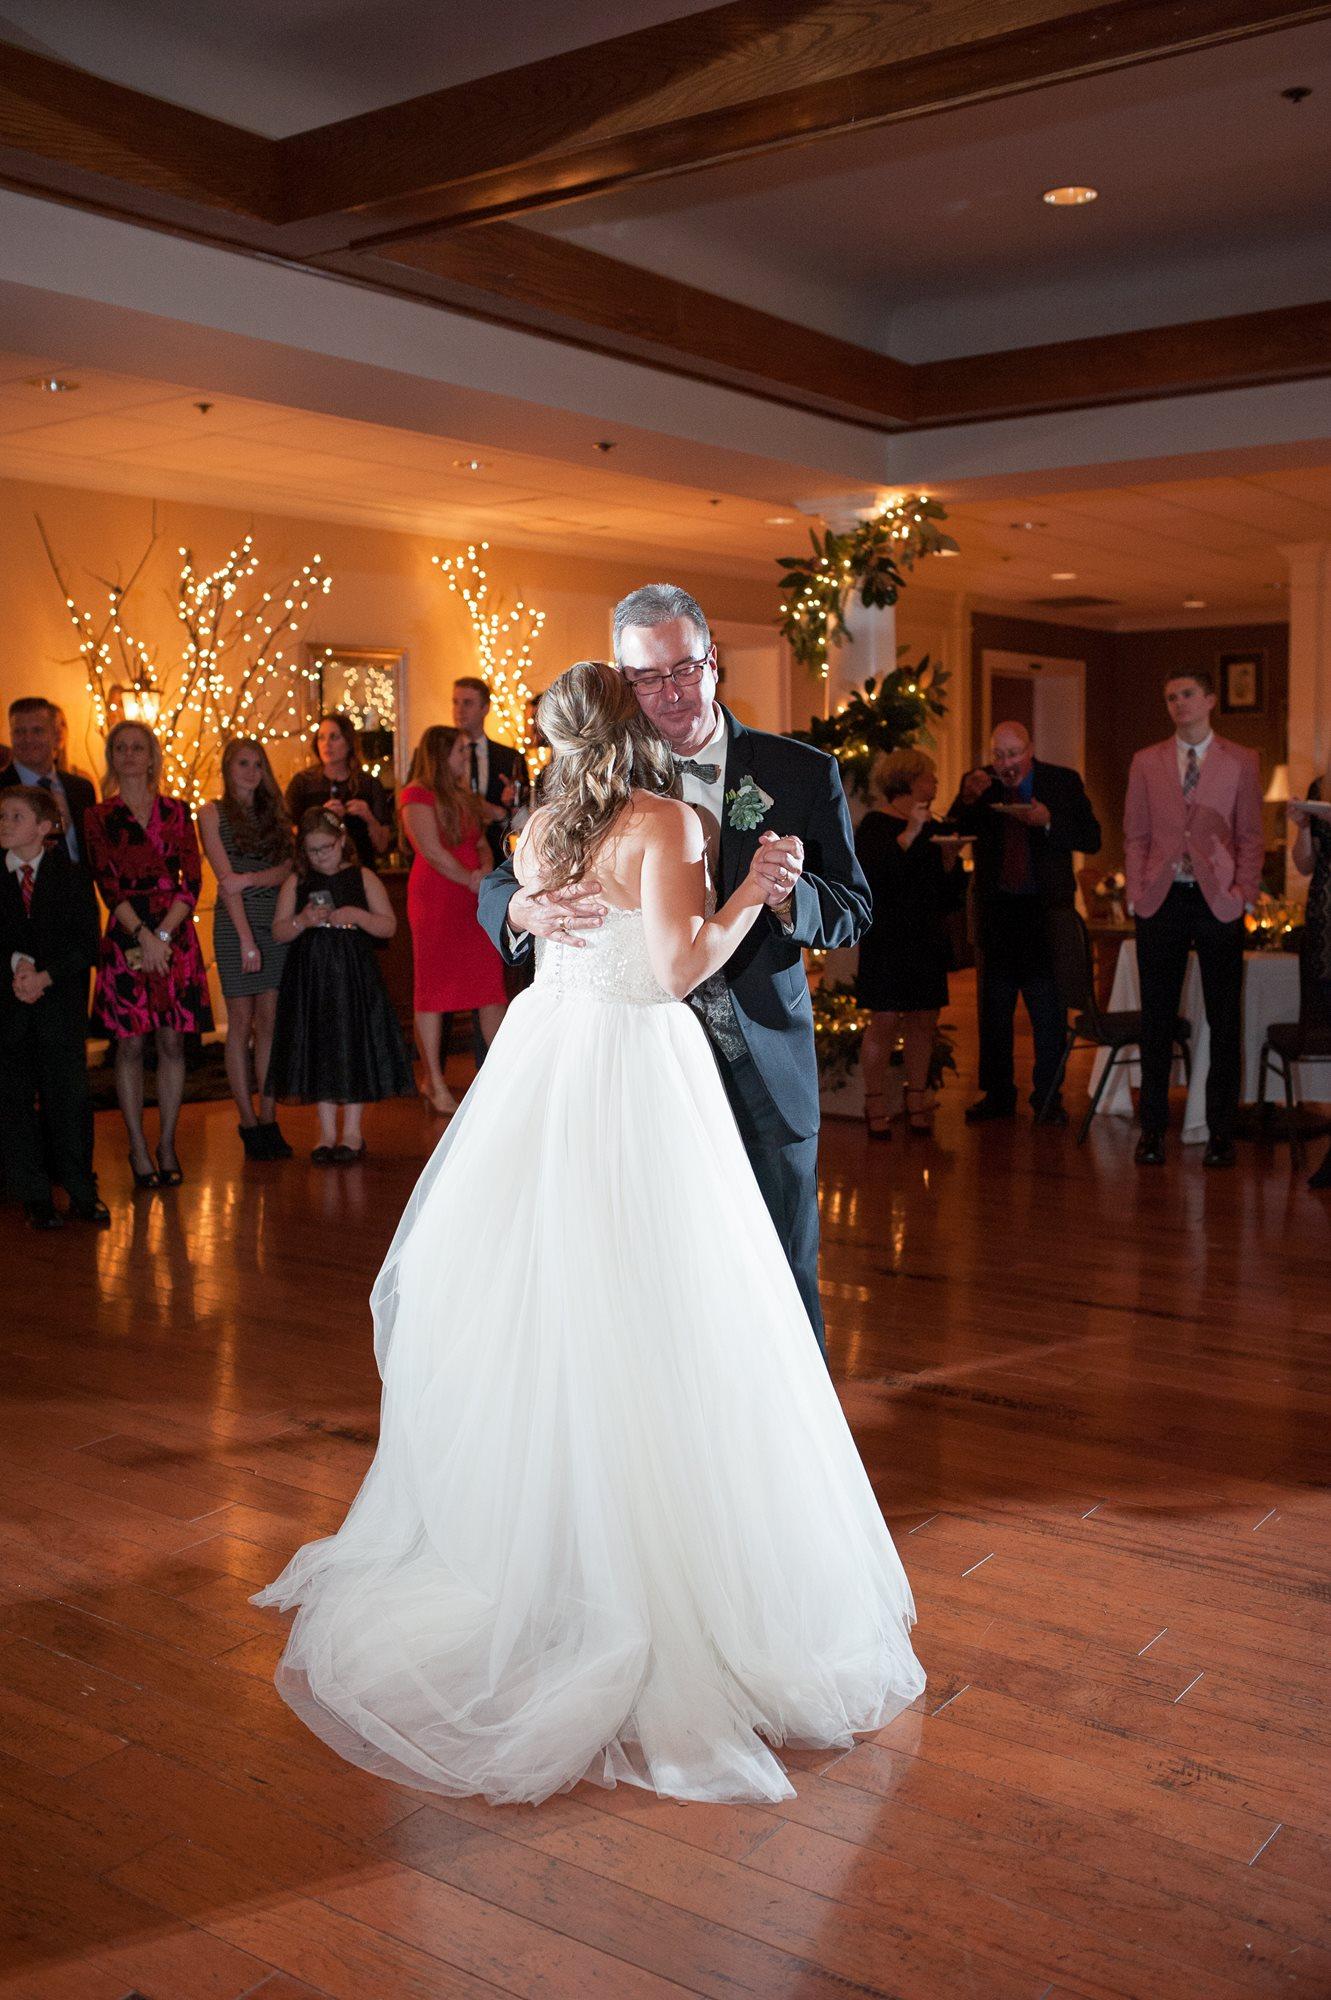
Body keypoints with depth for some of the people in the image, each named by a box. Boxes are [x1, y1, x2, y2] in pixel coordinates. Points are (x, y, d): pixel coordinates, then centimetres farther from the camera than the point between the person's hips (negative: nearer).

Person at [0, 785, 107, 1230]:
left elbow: (86, 943, -3)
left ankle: (82, 1193, 10)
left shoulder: (72, 876, 3)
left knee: (69, 1096, 1)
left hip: (62, 1000, -1)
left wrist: (44, 976, -15)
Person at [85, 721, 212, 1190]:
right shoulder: (98, 817, 5)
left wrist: (163, 935, -9)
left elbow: (192, 882, 2)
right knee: (129, 1043, -1)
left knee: (172, 1042, 3)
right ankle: (138, 1148, 8)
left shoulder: (177, 812, 9)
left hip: (176, 935, 1)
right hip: (126, 936, -1)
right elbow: (108, 885, -3)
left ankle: (166, 1146, 11)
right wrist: (142, 935, -14)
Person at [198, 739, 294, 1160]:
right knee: (241, 1022, -1)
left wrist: (252, 878, -17)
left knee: (270, 1022, 2)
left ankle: (269, 1120, 5)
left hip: (276, 923, 4)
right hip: (235, 925, -3)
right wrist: (246, 938, -14)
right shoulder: (213, 813, 2)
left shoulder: (272, 811, 15)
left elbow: (289, 868, 3)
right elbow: (225, 877, -7)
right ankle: (248, 1122, 4)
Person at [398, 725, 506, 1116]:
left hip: (474, 900, 7)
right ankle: (434, 1082, 5)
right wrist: (473, 881, -10)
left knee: (490, 981, 3)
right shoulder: (417, 794, -6)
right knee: (433, 986, -1)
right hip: (435, 901, -7)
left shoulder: (464, 796, 19)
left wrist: (486, 871, -5)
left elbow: (481, 843, 17)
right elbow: (432, 851, -14)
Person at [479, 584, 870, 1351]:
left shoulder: (802, 774, -3)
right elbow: (499, 885, -1)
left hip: (764, 1077, 0)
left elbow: (854, 912, -2)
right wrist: (525, 909, -26)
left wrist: (789, 894, -25)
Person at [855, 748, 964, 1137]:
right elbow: (870, 872, -21)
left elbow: (951, 890, 13)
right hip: (887, 939, -6)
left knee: (924, 1020, 5)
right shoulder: (875, 825, -4)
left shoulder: (934, 827, 15)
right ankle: (875, 1106, 3)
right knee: (886, 1020, -7)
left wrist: (949, 856, -5)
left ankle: (917, 1101, 16)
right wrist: (909, 835, -22)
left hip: (928, 940, 6)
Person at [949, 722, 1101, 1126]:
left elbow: (1091, 839, -6)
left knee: (1049, 1009, 2)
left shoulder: (1063, 782, -2)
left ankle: (1048, 1096, 12)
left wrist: (1048, 821, -21)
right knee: (993, 1007, 9)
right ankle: (996, 1094, 20)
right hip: (996, 909, 2)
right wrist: (966, 800, -18)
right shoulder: (978, 783, 2)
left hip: (1047, 909, -2)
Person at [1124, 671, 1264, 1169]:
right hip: (1161, 901, 1)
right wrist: (1137, 890, -1)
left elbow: (1251, 836, 4)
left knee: (1224, 1022, 3)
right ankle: (1152, 1128, 14)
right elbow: (1135, 834, 9)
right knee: (1156, 1020, 5)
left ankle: (1220, 1131, 12)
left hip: (1218, 903, -1)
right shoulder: (1146, 762, 9)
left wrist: (1244, 892, -6)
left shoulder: (1241, 762, 5)